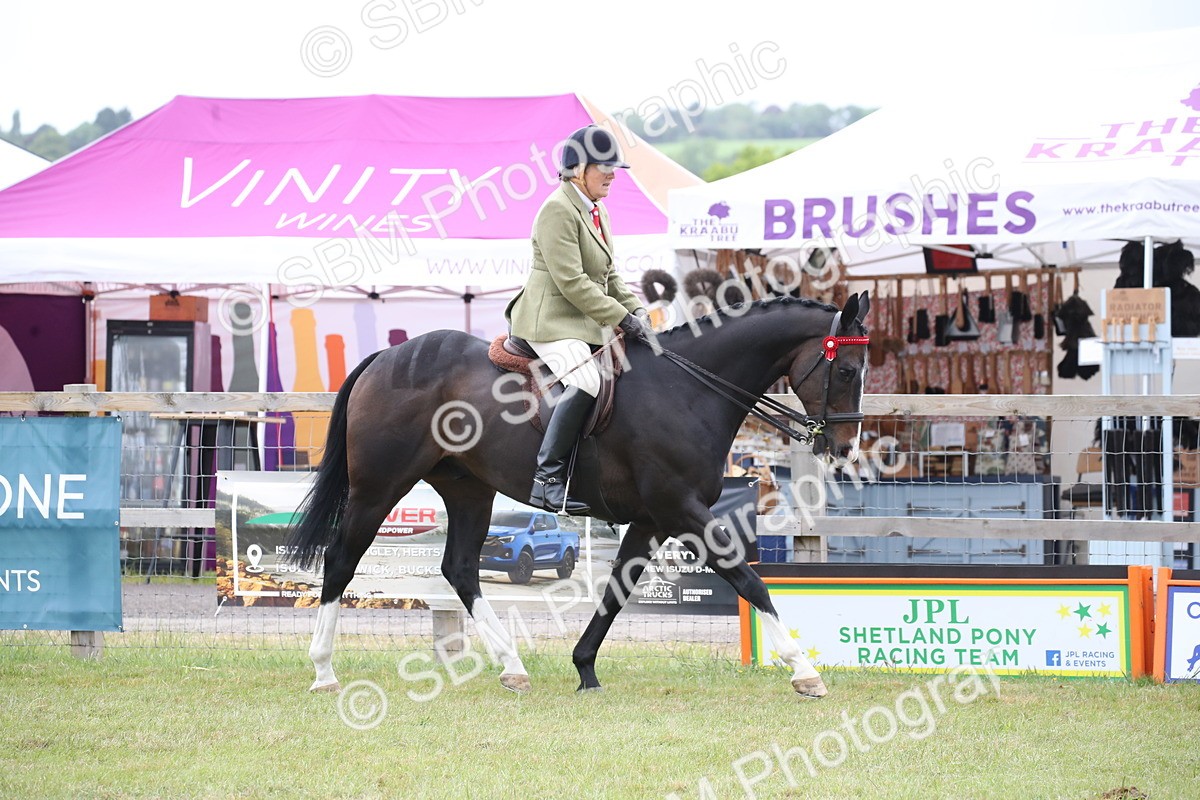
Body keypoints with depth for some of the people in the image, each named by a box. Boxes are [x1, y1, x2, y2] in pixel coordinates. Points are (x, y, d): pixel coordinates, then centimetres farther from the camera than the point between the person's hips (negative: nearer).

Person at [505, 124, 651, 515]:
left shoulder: (597, 212, 17)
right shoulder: (558, 210, -14)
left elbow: (609, 277, 23)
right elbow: (571, 281, -20)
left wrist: (636, 309, 6)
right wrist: (621, 318, -19)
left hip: (585, 323, 11)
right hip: (551, 321, -10)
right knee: (585, 381, -31)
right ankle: (547, 478, -32)